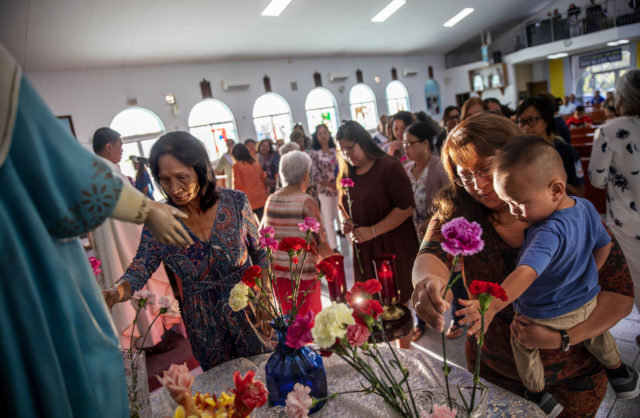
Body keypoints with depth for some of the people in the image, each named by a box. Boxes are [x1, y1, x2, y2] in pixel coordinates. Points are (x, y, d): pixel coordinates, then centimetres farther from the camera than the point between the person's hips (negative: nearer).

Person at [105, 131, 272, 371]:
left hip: (251, 313, 0)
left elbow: (260, 253, -3)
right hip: (205, 328, 1)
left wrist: (266, 299, -7)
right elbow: (141, 268, -11)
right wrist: (116, 292, -31)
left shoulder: (235, 203, -12)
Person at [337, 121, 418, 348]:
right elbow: (344, 206, 23)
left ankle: (405, 346, 19)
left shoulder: (389, 167, -11)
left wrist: (373, 231, -20)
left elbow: (406, 207, -17)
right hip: (363, 249, 6)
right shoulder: (347, 174, 10)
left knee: (397, 299, 3)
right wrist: (346, 222, 1)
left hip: (393, 246, -5)